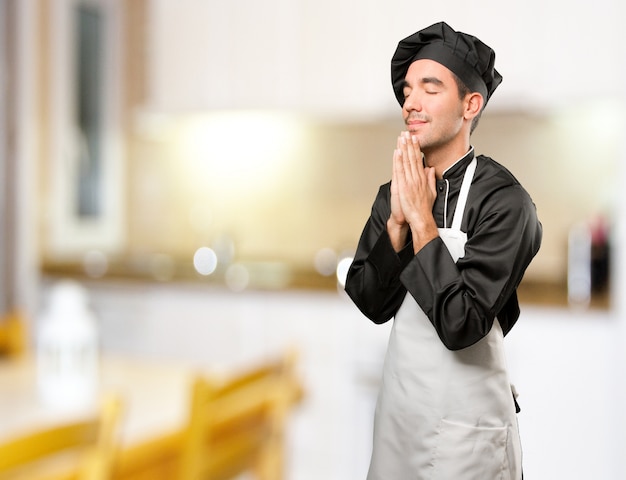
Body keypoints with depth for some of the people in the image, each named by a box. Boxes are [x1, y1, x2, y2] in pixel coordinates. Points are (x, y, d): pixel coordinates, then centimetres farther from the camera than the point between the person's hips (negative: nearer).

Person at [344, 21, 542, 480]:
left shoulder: (504, 200, -18)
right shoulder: (394, 193, 1)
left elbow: (460, 325, -25)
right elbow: (370, 304, -3)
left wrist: (421, 218, -21)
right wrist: (398, 221, -16)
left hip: (465, 422, -6)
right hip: (397, 407, 6)